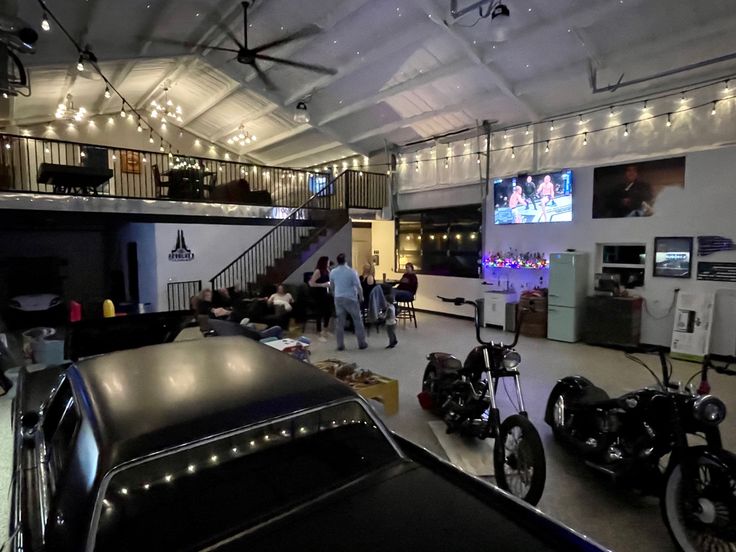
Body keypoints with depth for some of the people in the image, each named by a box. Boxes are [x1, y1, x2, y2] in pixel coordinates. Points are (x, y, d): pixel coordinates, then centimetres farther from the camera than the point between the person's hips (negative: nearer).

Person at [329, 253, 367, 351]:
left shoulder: (333, 272, 1)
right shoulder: (352, 272, -13)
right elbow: (358, 286, -13)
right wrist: (361, 297, 3)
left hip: (338, 298, 4)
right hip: (351, 299, -4)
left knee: (340, 322, 9)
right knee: (358, 320, 9)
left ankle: (340, 345, 10)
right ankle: (361, 343, 14)